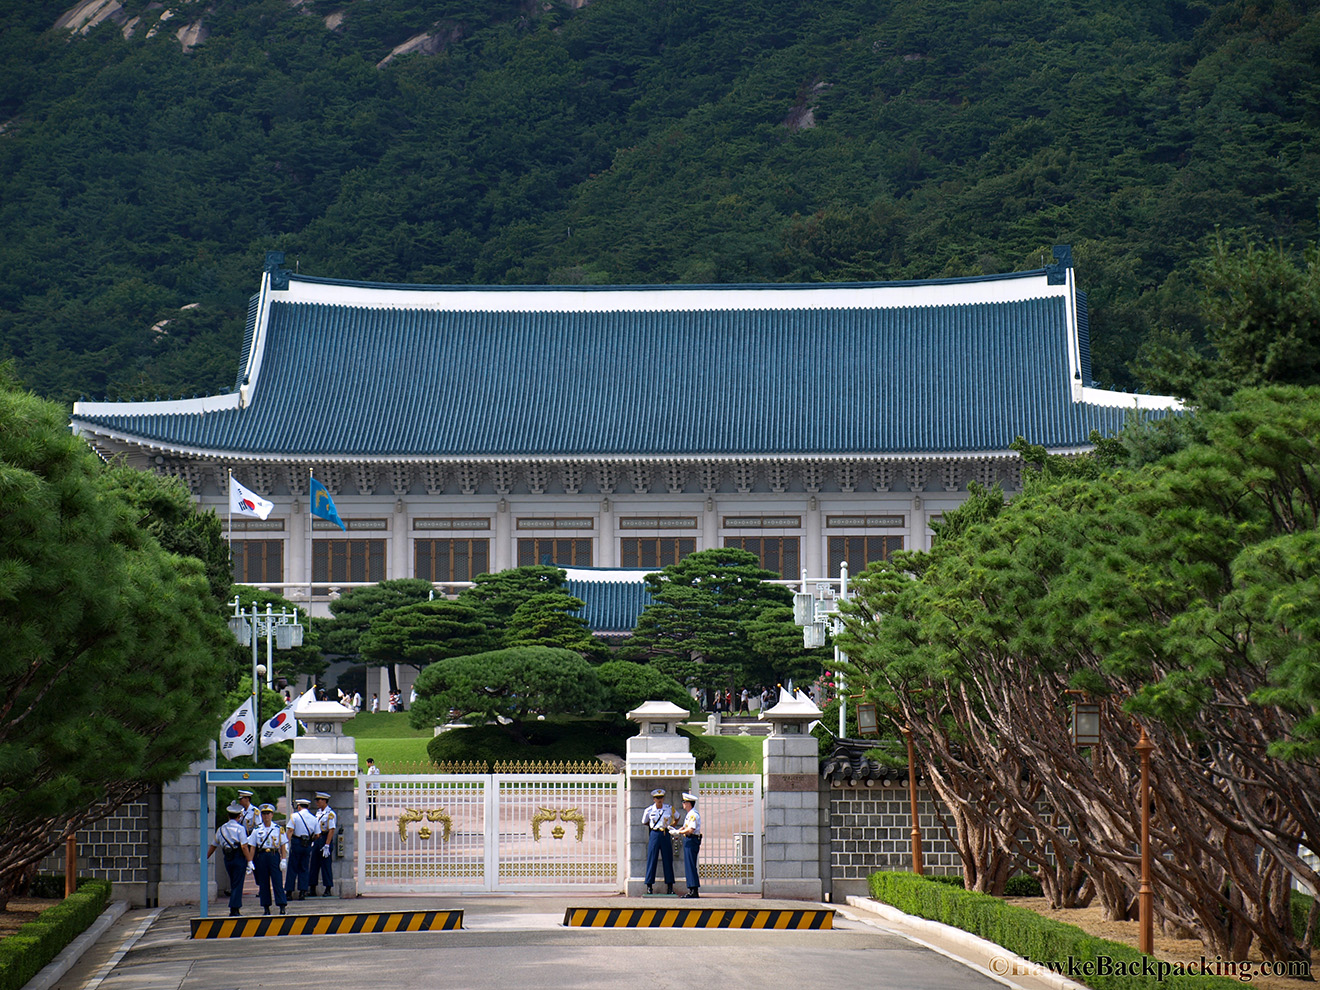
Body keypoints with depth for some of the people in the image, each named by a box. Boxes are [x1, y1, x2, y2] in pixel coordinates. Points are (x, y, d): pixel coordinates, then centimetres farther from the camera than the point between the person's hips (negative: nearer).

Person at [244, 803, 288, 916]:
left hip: (274, 855, -2)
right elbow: (252, 847, 8)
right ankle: (266, 907, 9)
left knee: (277, 881, -7)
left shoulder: (278, 829, 5)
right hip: (261, 856, 2)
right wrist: (250, 862, 1)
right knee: (263, 883, 3)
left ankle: (282, 906, -6)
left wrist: (283, 860, -4)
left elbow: (282, 846, 5)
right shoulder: (257, 830, 7)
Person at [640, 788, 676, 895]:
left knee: (668, 860, 1)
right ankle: (649, 885, 0)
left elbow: (677, 817, 21)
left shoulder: (669, 808, 4)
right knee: (651, 859, -4)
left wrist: (671, 826, 9)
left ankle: (670, 886, 6)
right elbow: (644, 822, 18)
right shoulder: (649, 810, 2)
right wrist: (652, 826, 8)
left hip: (665, 835, 1)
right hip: (654, 835, -1)